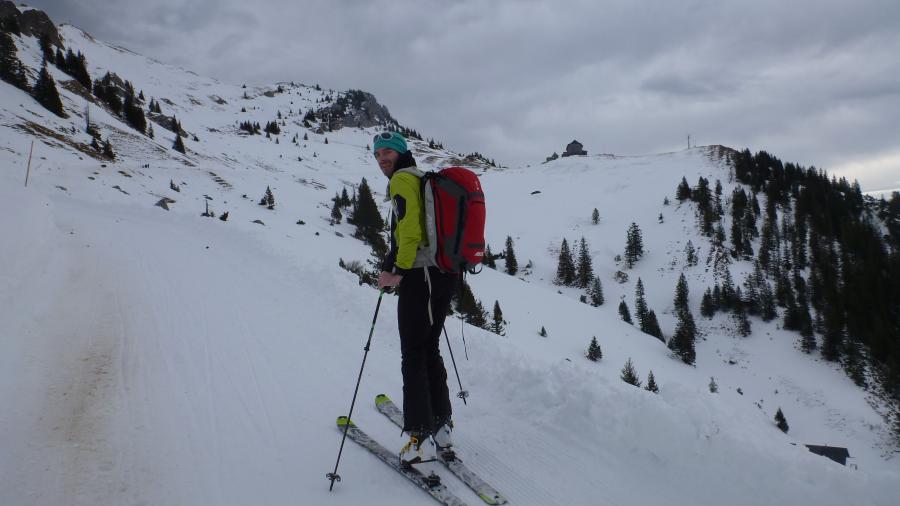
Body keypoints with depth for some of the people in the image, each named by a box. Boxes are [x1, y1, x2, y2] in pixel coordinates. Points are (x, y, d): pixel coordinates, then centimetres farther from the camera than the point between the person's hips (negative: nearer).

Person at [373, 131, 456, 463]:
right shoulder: (425, 179, 21)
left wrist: (396, 270, -16)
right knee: (430, 349, 15)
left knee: (413, 355, -3)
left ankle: (419, 434, -2)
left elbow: (409, 227, -20)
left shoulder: (403, 178, -7)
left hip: (420, 275, -9)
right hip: (446, 273, 9)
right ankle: (441, 426, 20)